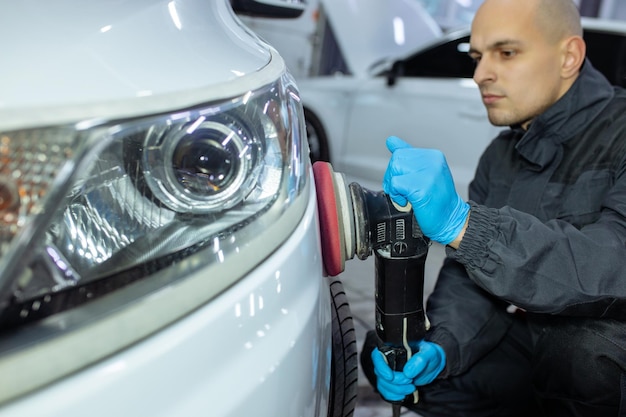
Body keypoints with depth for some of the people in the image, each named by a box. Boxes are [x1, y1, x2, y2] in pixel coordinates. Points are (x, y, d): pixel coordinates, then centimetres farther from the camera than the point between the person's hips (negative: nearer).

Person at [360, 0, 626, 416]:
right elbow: (468, 273, 0)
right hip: (525, 340, 6)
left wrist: (461, 223, -43)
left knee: (581, 349, -38)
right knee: (383, 355, -3)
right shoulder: (502, 155, 5)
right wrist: (442, 347, -18)